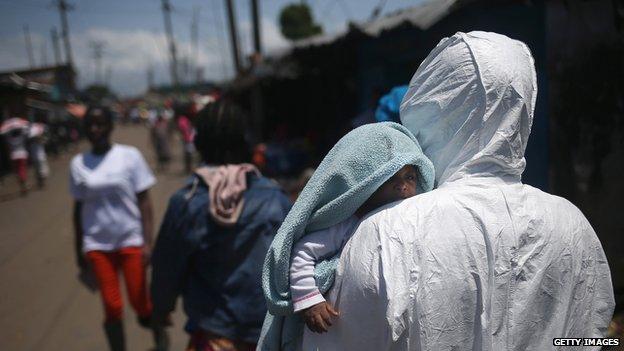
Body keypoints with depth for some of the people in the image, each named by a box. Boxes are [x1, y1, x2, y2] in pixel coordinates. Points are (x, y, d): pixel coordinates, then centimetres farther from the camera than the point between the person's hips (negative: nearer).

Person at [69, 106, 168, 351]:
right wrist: (79, 249, 12)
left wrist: (147, 242, -12)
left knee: (140, 303, 1)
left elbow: (144, 201, -6)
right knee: (112, 308, 3)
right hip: (97, 245, 2)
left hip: (131, 240, -2)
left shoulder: (129, 156, -6)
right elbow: (78, 208, 9)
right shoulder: (78, 163, 2)